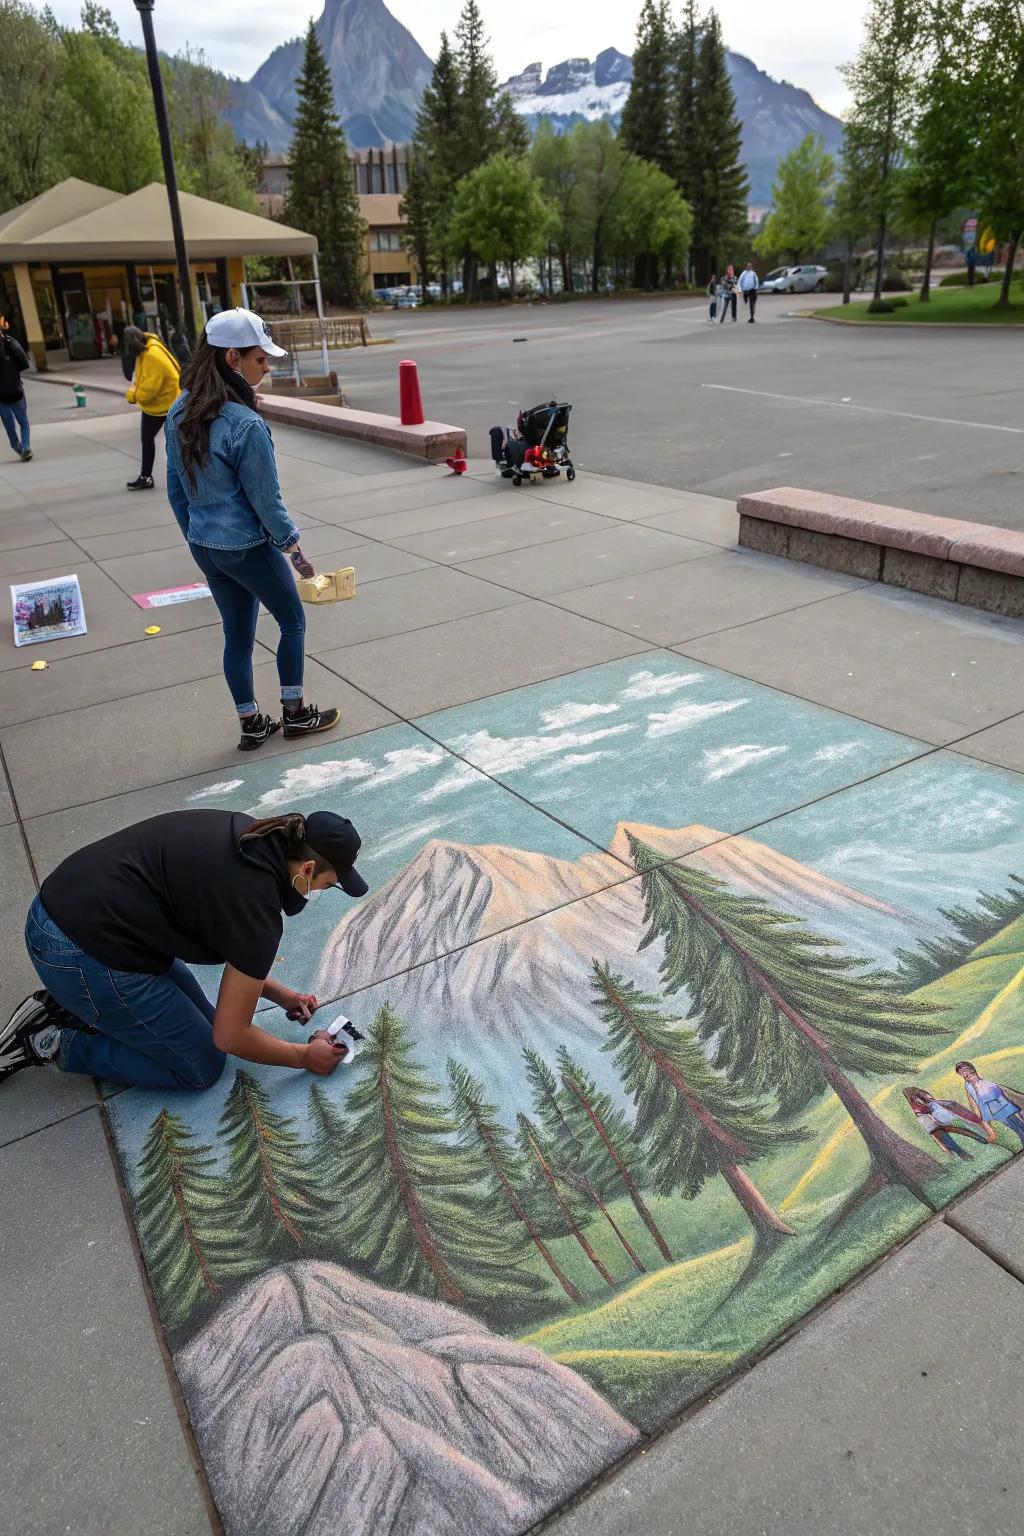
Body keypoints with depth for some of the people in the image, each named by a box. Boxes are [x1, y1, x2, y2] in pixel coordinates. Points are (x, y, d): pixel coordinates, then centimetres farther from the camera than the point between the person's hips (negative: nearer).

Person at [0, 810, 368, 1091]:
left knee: (202, 1021, 18)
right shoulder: (257, 910, -21)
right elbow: (231, 1036, -10)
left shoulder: (251, 838, 3)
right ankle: (56, 1043, 5)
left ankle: (69, 1008, 15)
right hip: (85, 956, -9)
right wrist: (304, 1056, 4)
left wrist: (282, 995, 19)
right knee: (202, 1068, 6)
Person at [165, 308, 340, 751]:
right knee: (292, 621, 14)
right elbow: (266, 500, -17)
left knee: (237, 634, 17)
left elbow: (176, 489, 8)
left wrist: (196, 538, 19)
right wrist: (294, 548, -3)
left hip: (205, 547, 7)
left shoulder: (180, 413, 1)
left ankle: (251, 724, 26)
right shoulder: (246, 424, -23)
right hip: (248, 547, -7)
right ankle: (295, 713, 24)